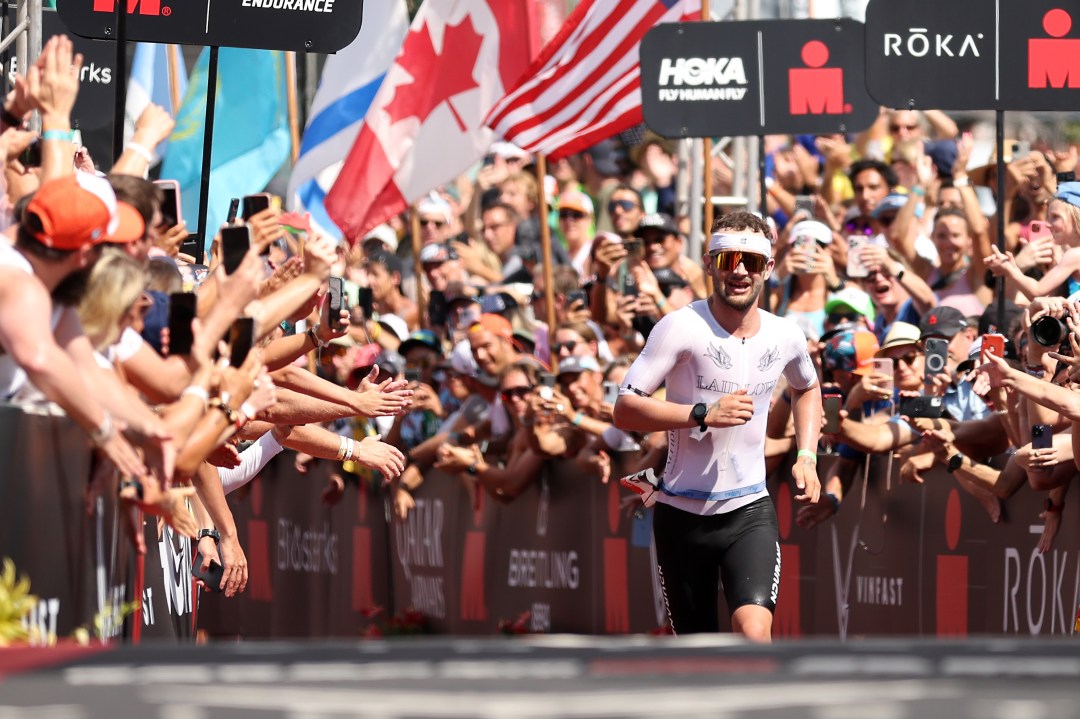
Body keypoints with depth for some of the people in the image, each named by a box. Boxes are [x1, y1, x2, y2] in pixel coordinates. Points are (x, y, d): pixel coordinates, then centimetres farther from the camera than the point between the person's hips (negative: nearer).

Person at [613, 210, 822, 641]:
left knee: (754, 631, -23)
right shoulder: (682, 327, -12)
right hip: (682, 513, -2)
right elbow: (625, 410, -17)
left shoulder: (784, 336, 2)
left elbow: (807, 388, 26)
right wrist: (704, 414, -26)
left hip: (749, 510, 2)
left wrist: (807, 456, 12)